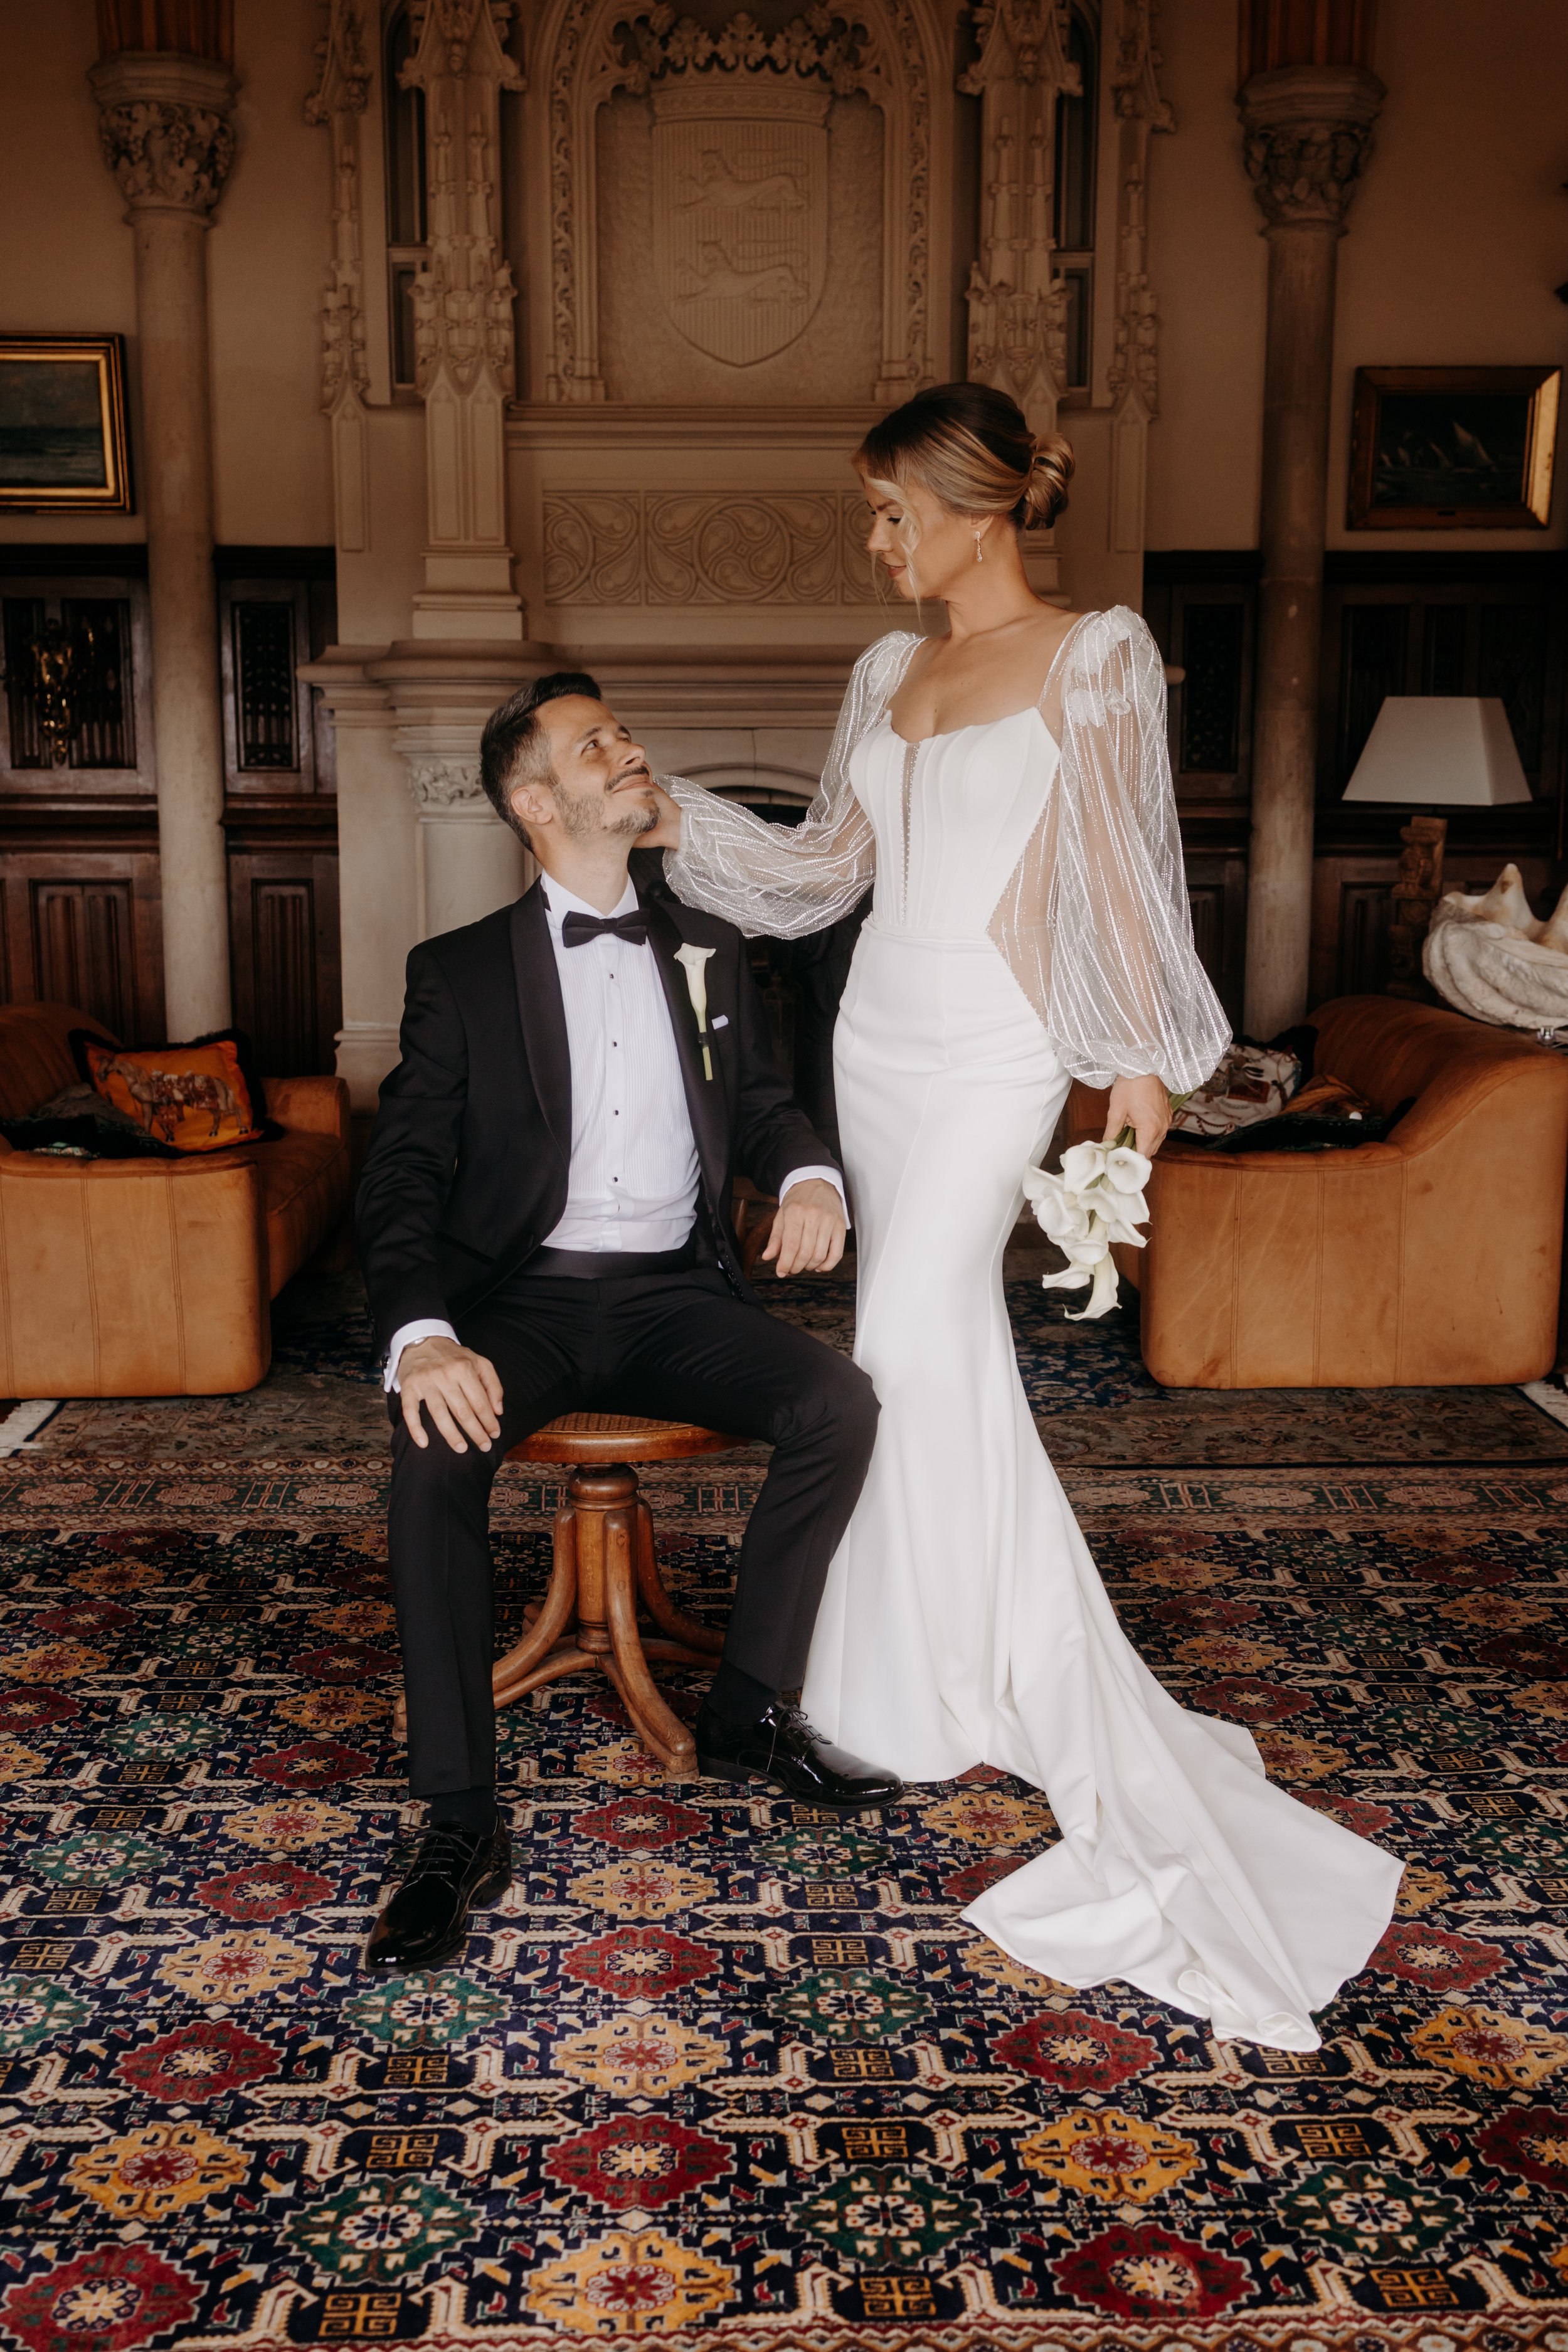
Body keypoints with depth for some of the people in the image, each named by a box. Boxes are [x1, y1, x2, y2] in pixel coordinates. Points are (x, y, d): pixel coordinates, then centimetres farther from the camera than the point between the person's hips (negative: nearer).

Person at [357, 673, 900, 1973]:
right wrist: (422, 1335, -23)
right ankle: (461, 1823, -23)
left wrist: (810, 1175, -7)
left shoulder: (710, 951, 15)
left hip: (677, 1292, 3)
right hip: (527, 1294, -2)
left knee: (841, 1404, -23)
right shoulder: (462, 972, 4)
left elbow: (765, 1103, 20)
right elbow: (406, 1174, -3)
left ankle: (748, 1709, -4)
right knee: (436, 1449, -32)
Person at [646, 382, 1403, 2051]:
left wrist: (1144, 1055, -6)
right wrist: (682, 823, 8)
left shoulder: (1094, 657, -4)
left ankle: (1030, 1696, -4)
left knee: (922, 1323, -17)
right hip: (883, 1027, 7)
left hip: (996, 1045, -6)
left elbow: (1122, 868, -5)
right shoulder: (890, 673, 13)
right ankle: (953, 1665, 21)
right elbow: (829, 862, 16)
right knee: (934, 1345, 9)